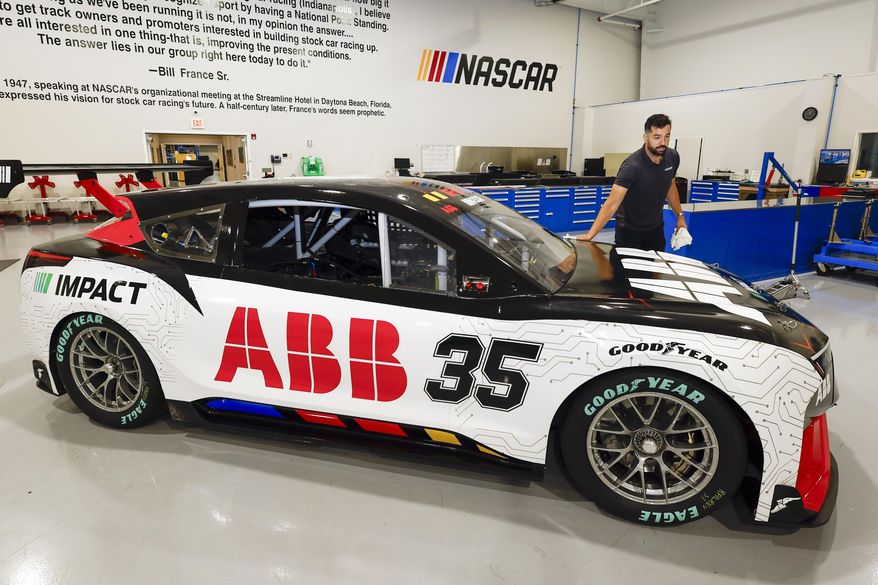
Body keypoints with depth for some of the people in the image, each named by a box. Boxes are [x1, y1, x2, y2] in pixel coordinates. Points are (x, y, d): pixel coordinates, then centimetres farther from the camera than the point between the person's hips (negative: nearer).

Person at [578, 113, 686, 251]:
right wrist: (590, 235, -44)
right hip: (629, 230, -5)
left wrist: (680, 215, 14)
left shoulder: (673, 157, -7)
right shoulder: (632, 166, -27)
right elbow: (612, 203, -35)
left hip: (656, 228, 6)